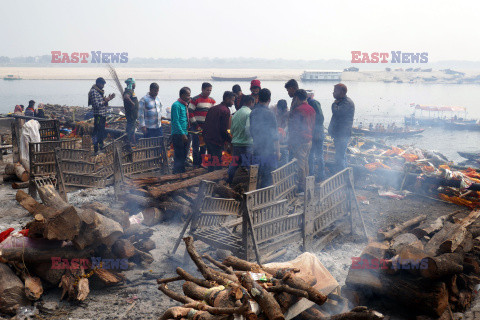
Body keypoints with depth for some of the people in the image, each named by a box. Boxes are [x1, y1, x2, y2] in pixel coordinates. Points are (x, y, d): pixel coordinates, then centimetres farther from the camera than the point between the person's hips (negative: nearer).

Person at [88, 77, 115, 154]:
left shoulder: (100, 92, 17)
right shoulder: (93, 92, -12)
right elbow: (96, 105, -20)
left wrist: (108, 99, 5)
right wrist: (105, 100, -12)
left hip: (103, 115, 10)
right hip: (98, 115, -9)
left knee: (102, 132, 17)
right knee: (96, 133, -7)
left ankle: (101, 148, 27)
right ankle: (96, 150, -4)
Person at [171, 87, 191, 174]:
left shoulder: (185, 105, 16)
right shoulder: (176, 105, -11)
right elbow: (176, 121, -16)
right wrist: (182, 134, -19)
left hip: (185, 135, 9)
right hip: (178, 135, -9)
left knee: (184, 156, 15)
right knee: (179, 157, -7)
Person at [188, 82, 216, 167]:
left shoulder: (212, 100, 11)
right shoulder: (195, 100, -7)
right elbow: (190, 113, -10)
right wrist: (196, 126, -12)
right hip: (196, 127, -5)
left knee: (204, 146, 9)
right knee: (196, 146, -4)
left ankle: (201, 163, 20)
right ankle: (195, 164, 3)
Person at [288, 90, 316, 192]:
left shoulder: (297, 110, -16)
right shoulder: (311, 109, 9)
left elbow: (293, 128, -15)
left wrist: (290, 141, -8)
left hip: (299, 141, -8)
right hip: (309, 140, 8)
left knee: (300, 164, -3)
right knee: (306, 162, 17)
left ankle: (301, 187, 1)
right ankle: (306, 185, 23)